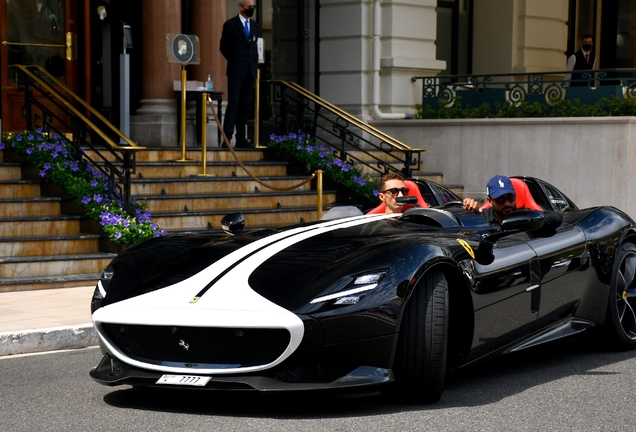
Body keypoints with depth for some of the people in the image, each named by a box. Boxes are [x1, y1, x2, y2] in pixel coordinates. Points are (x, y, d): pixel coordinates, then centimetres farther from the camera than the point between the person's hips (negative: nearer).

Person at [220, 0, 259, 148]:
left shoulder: (255, 26, 14)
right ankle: (227, 138, -11)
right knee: (233, 104, -10)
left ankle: (241, 139, 8)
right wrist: (235, 62, 5)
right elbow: (224, 47, 3)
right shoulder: (230, 24, -2)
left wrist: (255, 63, 10)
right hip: (236, 71, -5)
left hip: (250, 72, 5)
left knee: (245, 106, 6)